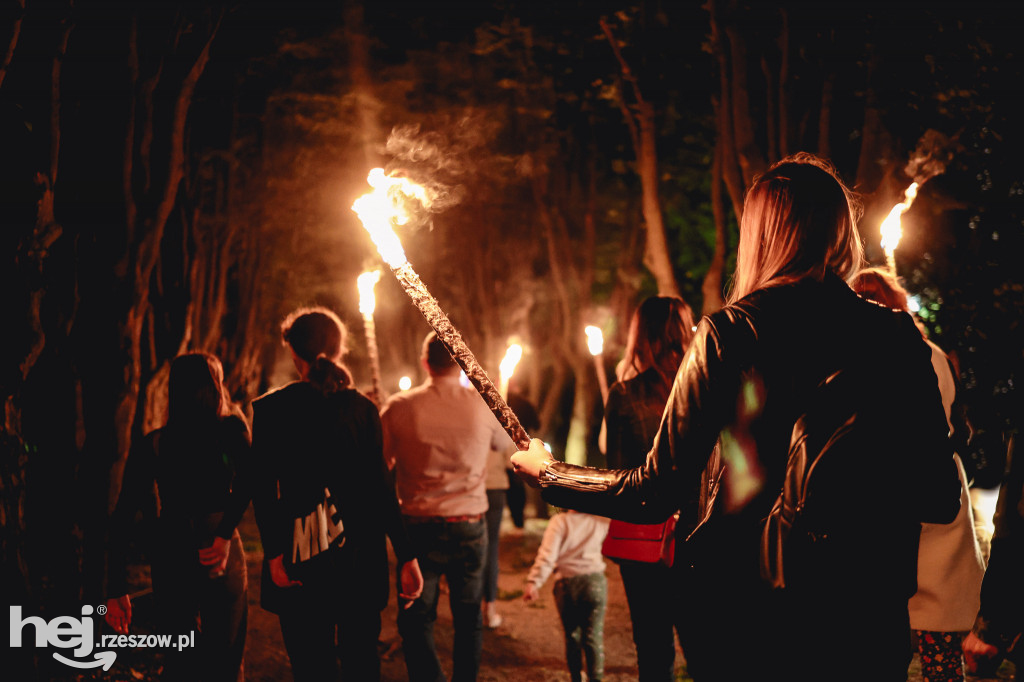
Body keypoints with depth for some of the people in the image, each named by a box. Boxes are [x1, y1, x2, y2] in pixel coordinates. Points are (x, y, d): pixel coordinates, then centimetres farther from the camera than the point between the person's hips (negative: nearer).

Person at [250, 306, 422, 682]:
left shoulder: (270, 408, -2)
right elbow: (380, 486, -1)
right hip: (362, 555, 2)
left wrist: (274, 553, -7)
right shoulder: (363, 407, 2)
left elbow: (265, 491, -8)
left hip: (303, 556, -2)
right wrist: (406, 556, 1)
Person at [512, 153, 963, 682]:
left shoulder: (728, 335, -9)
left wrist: (546, 473, 10)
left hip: (748, 623, -2)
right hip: (870, 625, 3)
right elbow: (941, 500, 1)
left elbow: (657, 495, -6)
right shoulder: (898, 337, -3)